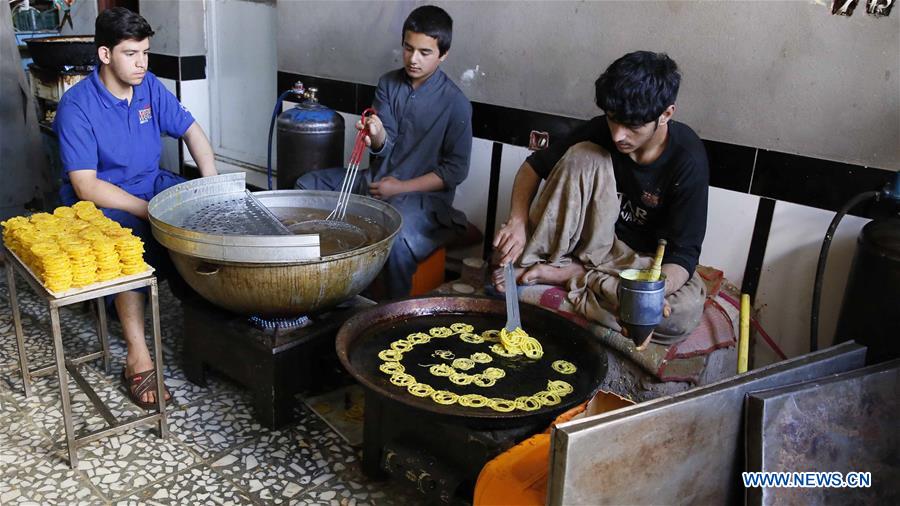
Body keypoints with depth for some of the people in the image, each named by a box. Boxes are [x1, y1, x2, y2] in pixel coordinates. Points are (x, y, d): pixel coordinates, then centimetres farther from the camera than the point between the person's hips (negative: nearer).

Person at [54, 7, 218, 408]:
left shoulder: (150, 87, -1)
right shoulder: (77, 106, -18)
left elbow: (190, 130, 9)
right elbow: (86, 186, -23)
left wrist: (213, 187, -5)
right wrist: (151, 210, -30)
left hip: (153, 184, 6)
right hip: (99, 200, -6)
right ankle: (138, 359, -31)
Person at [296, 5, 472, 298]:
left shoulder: (455, 103, -11)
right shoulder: (388, 83, 3)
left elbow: (456, 170, -10)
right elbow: (384, 147, -3)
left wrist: (402, 187, -16)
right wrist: (377, 137, -28)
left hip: (423, 195, -6)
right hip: (376, 180, 7)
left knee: (396, 239, -37)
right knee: (307, 185, 1)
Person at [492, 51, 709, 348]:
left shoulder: (688, 161, -22)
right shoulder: (601, 131, -15)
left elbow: (683, 253, -23)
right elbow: (534, 166, -4)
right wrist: (518, 220, -23)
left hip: (644, 261, -1)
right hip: (593, 242, 1)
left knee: (685, 312, -35)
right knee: (584, 156, -24)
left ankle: (571, 273, -19)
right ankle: (533, 265, -21)